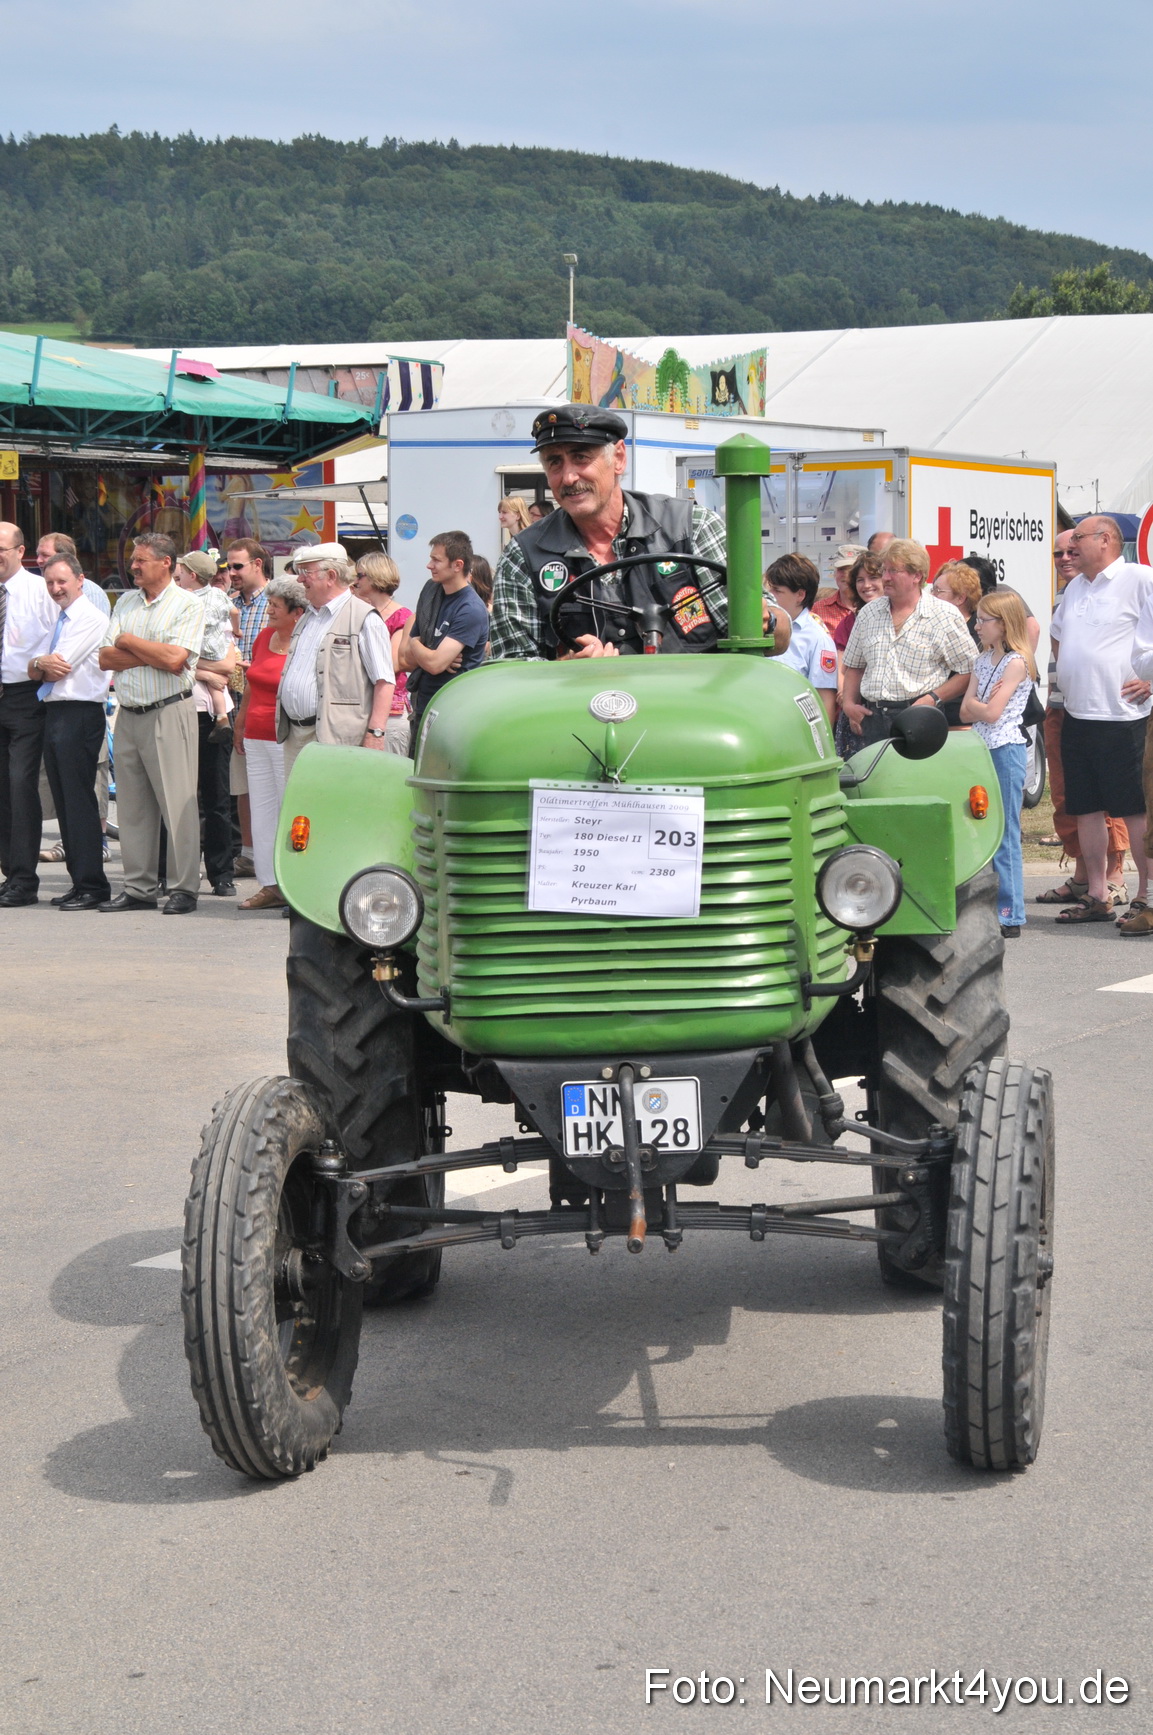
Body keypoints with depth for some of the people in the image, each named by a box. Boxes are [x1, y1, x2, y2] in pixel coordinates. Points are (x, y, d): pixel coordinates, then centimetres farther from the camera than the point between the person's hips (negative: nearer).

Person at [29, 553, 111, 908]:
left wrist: (39, 663, 4)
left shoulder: (91, 619, -8)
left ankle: (92, 885, -7)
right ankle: (79, 881, 15)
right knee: (63, 801, 10)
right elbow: (34, 672, 14)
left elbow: (60, 666, -15)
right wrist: (42, 664, -8)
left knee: (79, 801, -9)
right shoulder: (58, 620, 19)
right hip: (54, 715, 9)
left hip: (79, 715, -9)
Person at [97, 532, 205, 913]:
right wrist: (154, 656, -8)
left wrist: (128, 641, -5)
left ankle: (184, 889, -1)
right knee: (132, 806, 7)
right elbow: (106, 658, 6)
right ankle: (138, 888, 13)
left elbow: (175, 659, -17)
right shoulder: (126, 603, 15)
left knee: (177, 803, -6)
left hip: (169, 713, -6)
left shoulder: (187, 605, -3)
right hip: (128, 716, 6)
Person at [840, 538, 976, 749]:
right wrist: (849, 704, 8)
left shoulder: (945, 616, 1)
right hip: (871, 720, 4)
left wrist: (934, 698, -11)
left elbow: (969, 672, 0)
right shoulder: (868, 613, 16)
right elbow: (854, 667, 24)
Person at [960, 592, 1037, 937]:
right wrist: (982, 703, -11)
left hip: (1006, 751, -8)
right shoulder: (983, 661, 15)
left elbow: (991, 713, -16)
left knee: (1004, 834, -6)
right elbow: (966, 713, 8)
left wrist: (974, 703, 2)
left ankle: (1010, 916, -3)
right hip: (981, 749, 8)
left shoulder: (1016, 662, -9)